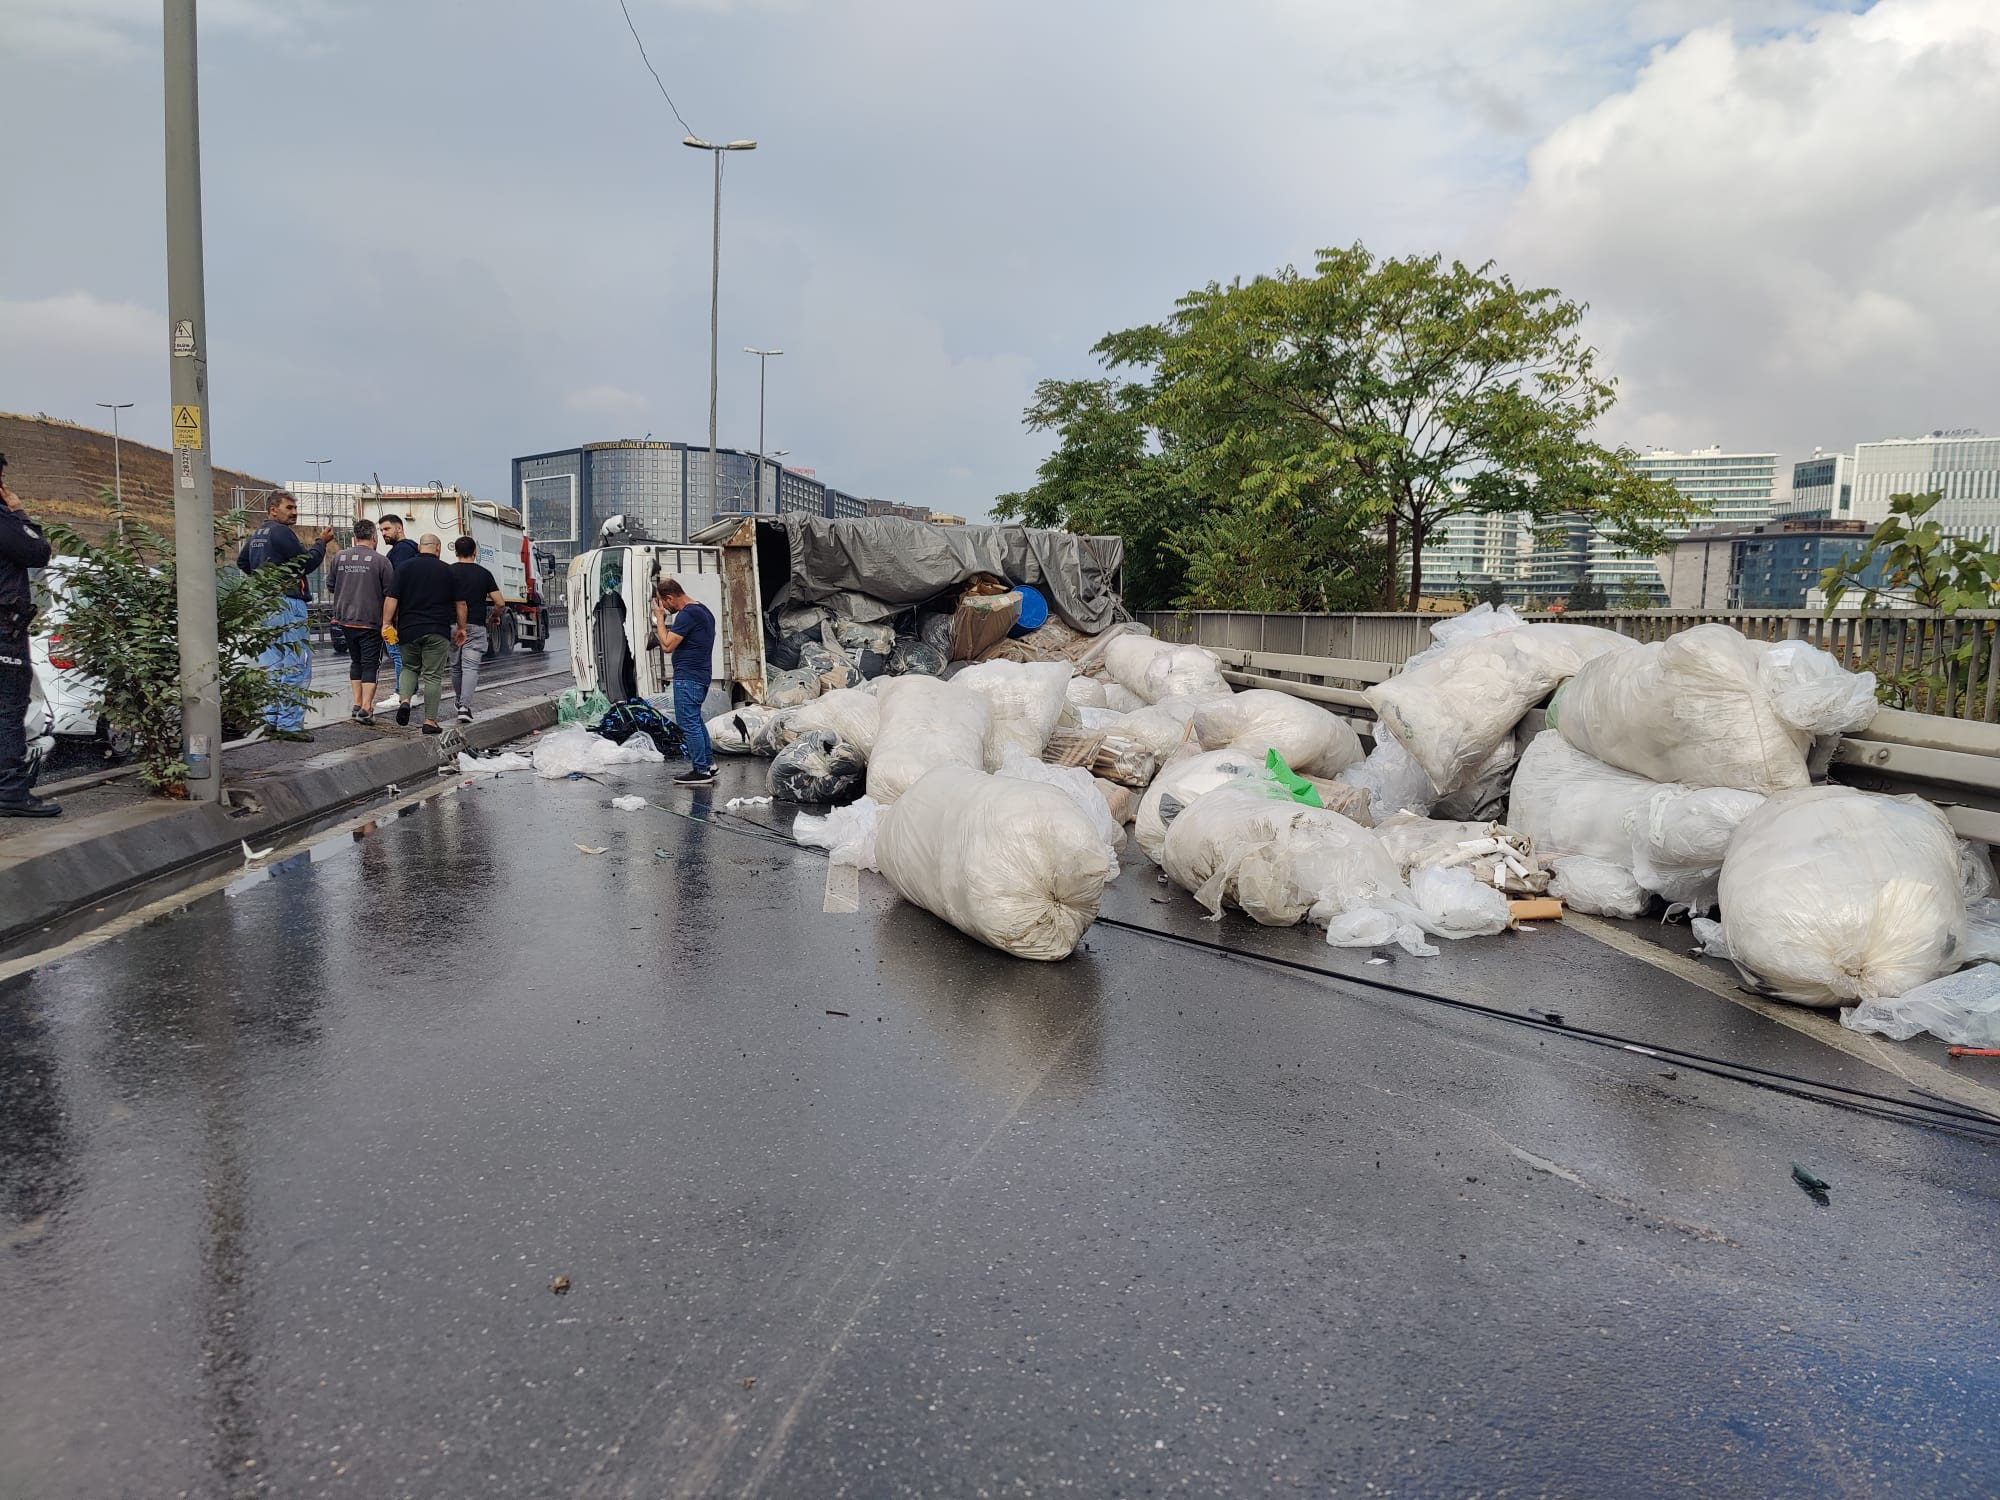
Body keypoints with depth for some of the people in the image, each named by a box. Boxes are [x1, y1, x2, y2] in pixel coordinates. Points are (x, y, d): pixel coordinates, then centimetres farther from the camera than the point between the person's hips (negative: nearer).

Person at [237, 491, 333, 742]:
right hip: (286, 604, -10)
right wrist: (321, 542, 2)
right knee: (296, 665, -8)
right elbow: (307, 562, -12)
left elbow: (242, 561, 31)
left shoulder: (256, 535, 18)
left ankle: (270, 721, 17)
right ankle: (289, 724, -10)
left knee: (270, 665, 13)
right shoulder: (281, 532, -12)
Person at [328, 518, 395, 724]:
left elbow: (330, 583, 14)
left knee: (356, 661, 18)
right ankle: (366, 709, -8)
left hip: (345, 619, 5)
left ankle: (357, 705, 18)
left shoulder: (339, 556, 3)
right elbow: (390, 592, -7)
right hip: (371, 621, -5)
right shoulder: (380, 560, -10)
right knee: (370, 664, 0)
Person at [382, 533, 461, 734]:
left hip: (409, 629, 1)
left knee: (409, 667, 21)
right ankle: (430, 721, 1)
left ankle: (404, 699, -4)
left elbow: (391, 598, -4)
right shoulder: (447, 571, 2)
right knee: (433, 676, 2)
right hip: (438, 631, -1)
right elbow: (460, 603, 6)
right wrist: (461, 627, 15)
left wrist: (386, 623, -3)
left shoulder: (405, 567, 2)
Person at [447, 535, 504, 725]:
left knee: (456, 666, 17)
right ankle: (465, 706, -19)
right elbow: (500, 603, -2)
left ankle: (459, 702, 32)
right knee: (471, 667, -5)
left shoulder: (448, 571, 1)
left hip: (453, 625, 1)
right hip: (476, 627, -1)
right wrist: (494, 616, 18)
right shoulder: (484, 574, 2)